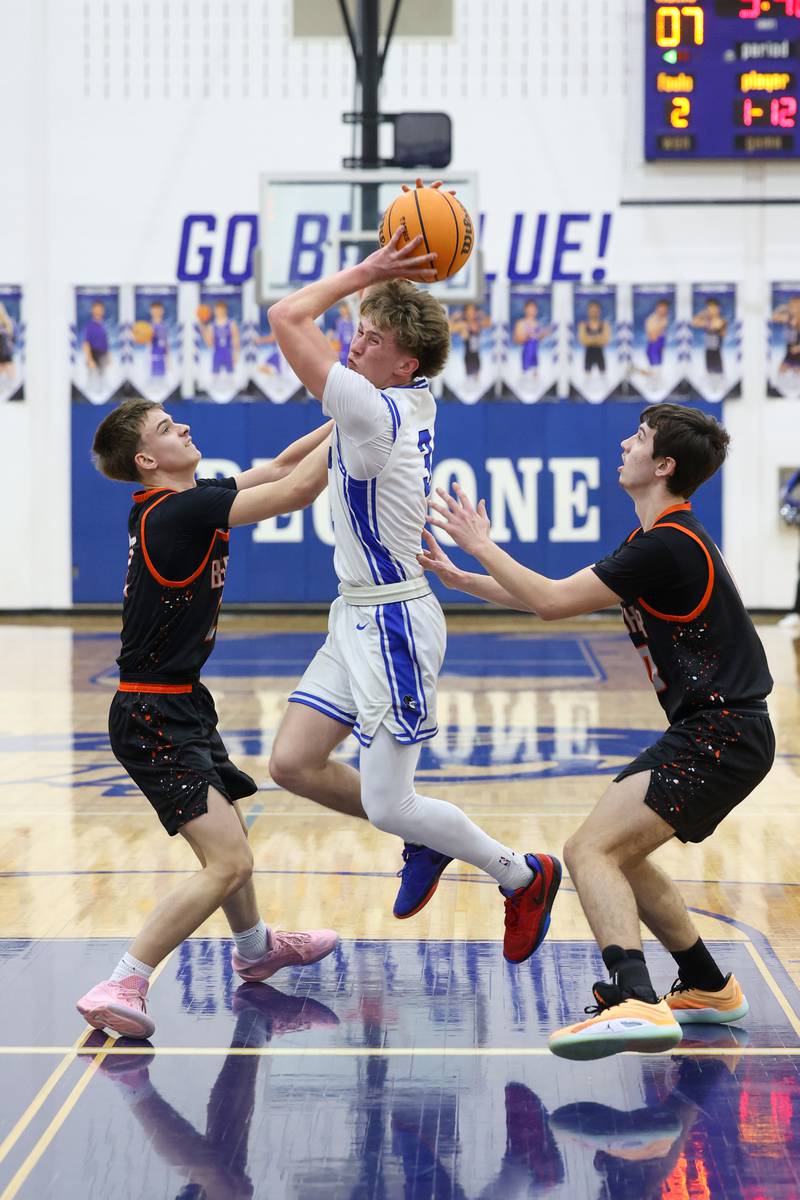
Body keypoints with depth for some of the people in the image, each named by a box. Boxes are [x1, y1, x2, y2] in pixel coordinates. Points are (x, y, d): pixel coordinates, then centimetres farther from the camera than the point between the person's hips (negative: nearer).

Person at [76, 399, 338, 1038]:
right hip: (153, 719, -10)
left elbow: (279, 466, 15)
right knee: (228, 864, -17)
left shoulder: (186, 501, 6)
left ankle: (255, 948, 52)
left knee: (230, 831, 29)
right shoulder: (179, 511, -22)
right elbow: (296, 490, -24)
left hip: (181, 704, 10)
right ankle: (120, 988, -15)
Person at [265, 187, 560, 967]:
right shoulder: (415, 398, 4)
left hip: (393, 622, -9)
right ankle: (423, 841, 24)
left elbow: (287, 317, -22)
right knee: (292, 764, 6)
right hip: (359, 615, 9)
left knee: (388, 805, -3)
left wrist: (369, 270, -16)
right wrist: (388, 276, 4)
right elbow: (399, 316, 21)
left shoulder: (374, 412, -22)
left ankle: (521, 875, 16)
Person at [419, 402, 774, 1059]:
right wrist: (457, 577, 24)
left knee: (590, 850, -19)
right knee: (618, 854, 20)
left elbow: (552, 601, -16)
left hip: (721, 735, -10)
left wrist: (481, 544, -2)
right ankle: (709, 989, 30)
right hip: (710, 729, 10)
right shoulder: (660, 538, 15)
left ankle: (636, 1006, -33)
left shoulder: (668, 545, -17)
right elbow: (554, 596, 23)